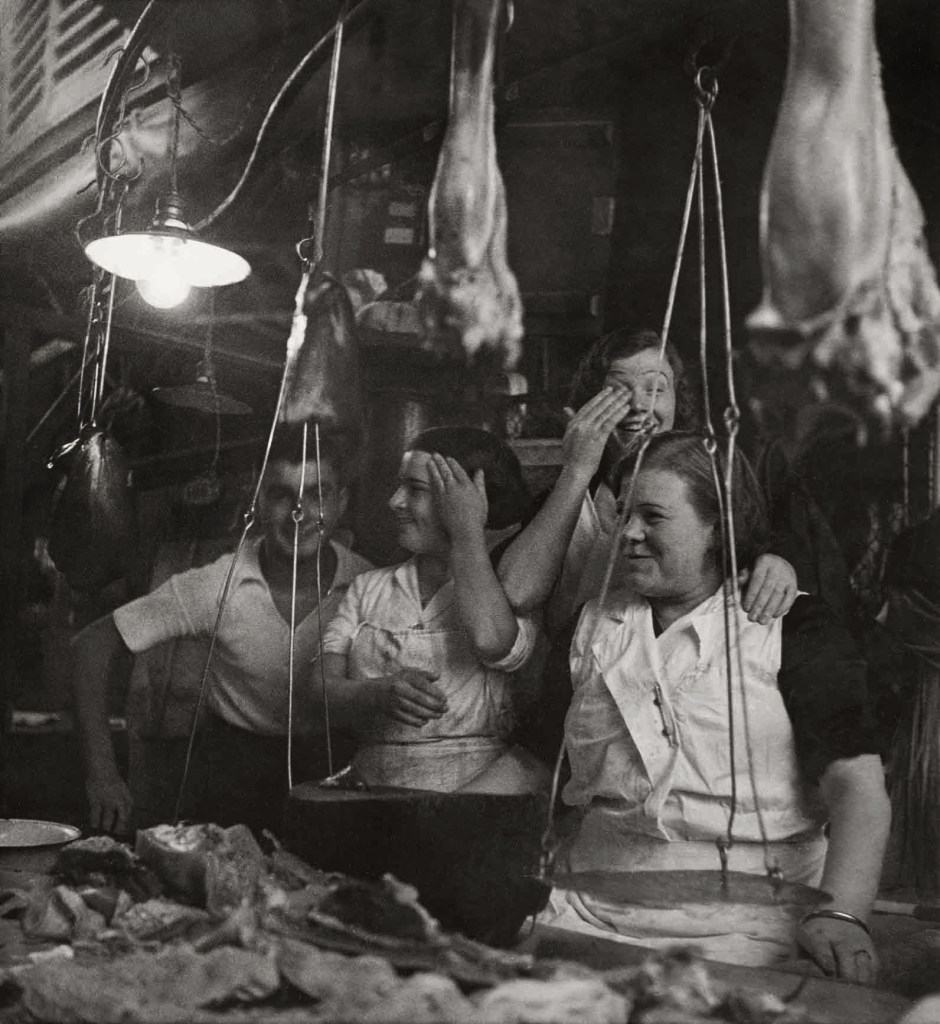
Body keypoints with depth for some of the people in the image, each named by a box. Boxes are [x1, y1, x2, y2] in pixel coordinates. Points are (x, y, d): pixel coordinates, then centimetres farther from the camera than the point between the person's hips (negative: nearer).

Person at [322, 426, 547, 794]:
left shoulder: (509, 586, 5)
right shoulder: (368, 588, 16)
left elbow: (491, 642, -20)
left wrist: (467, 529, -8)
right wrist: (380, 693, -18)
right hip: (372, 796, 3)